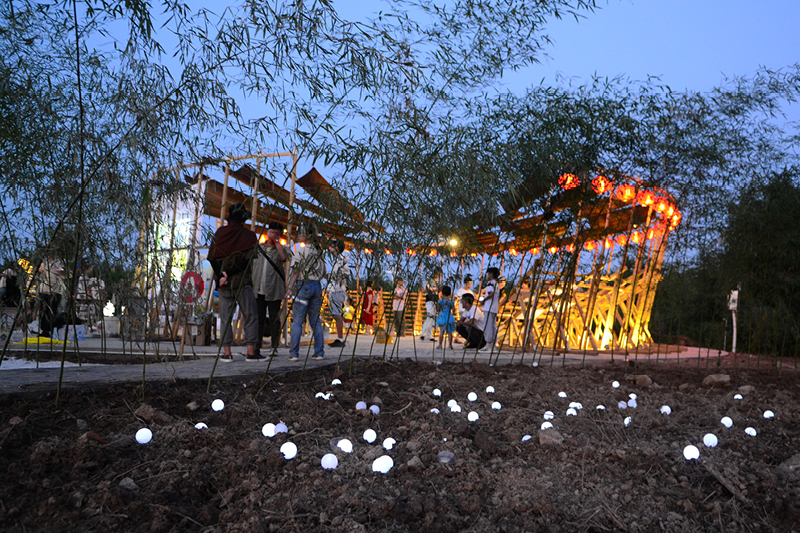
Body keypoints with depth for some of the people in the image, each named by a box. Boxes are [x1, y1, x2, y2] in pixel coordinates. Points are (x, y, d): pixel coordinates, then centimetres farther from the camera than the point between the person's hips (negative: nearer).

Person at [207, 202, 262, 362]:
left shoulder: (220, 232, 6)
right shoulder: (249, 235, -2)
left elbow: (212, 257, -2)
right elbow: (246, 260, -13)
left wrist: (221, 275, -10)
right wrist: (228, 275, -14)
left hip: (223, 283, 3)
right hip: (242, 282, -3)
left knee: (225, 318, 7)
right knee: (250, 316, 4)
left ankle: (227, 353, 5)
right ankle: (251, 352, 0)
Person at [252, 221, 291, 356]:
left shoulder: (283, 248, 8)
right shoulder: (259, 247, 17)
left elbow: (284, 257, -15)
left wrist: (276, 241, -5)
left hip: (274, 289, -2)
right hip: (258, 289, 3)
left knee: (274, 319, -1)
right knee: (258, 318, 3)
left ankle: (274, 348, 2)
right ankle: (256, 347, 8)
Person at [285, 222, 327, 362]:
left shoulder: (301, 250, -5)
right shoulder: (319, 251, 12)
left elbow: (296, 271, -7)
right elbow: (323, 273, 13)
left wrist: (290, 288, -2)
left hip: (304, 285, -6)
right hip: (317, 286, 6)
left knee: (297, 321, -3)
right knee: (316, 321, 9)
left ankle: (294, 353, -5)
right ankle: (319, 353, 7)